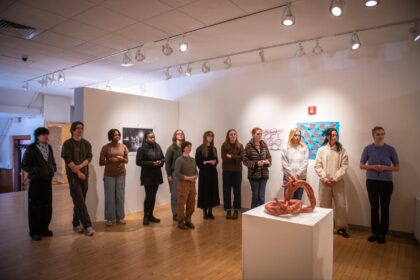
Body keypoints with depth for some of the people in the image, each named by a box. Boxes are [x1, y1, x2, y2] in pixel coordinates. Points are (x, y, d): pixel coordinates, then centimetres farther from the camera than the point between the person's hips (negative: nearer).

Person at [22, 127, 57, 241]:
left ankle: (44, 228, 23)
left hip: (47, 181, 5)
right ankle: (34, 231, 14)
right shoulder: (31, 148, -7)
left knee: (47, 206, 9)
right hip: (36, 181, -5)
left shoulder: (49, 147, 8)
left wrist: (53, 169, -2)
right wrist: (38, 171, -20)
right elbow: (25, 165, -8)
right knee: (35, 207, 3)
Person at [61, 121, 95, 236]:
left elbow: (89, 158, 1)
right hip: (73, 175, -4)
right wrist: (78, 172, -12)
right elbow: (68, 160, -8)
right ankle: (87, 225, -8)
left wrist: (80, 166, -15)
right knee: (79, 201, -8)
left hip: (84, 174, 4)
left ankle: (76, 224, 21)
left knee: (79, 201, 10)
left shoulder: (86, 143, 9)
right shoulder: (67, 143, -2)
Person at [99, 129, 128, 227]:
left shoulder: (123, 147, 3)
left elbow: (127, 160, 7)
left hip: (121, 174, 2)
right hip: (109, 175, -2)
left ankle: (120, 217, 18)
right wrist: (110, 160, -18)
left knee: (120, 196, 6)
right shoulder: (106, 147, -4)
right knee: (109, 196, 1)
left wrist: (121, 159, -14)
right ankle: (109, 218, 14)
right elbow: (101, 162, -2)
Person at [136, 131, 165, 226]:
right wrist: (151, 163, -20)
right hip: (147, 176, -5)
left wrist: (160, 162, -10)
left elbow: (163, 158, 13)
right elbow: (138, 162, -13)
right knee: (149, 196, -5)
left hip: (157, 175, 5)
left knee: (153, 196, 11)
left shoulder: (158, 147, 6)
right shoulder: (142, 149, -10)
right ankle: (145, 216, 11)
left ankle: (150, 215, 24)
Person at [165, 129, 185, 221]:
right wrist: (169, 175, -11)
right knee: (175, 194, 3)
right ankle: (175, 214, 13)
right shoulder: (171, 148, -5)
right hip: (174, 174, -4)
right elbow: (167, 162, -7)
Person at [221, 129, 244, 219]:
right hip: (227, 171, -1)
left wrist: (231, 156, -15)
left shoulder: (240, 146, 3)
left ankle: (236, 210, 16)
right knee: (227, 190, 4)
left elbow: (241, 158, -9)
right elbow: (224, 158, -12)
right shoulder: (224, 145, -2)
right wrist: (236, 158, -13)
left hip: (237, 171, 1)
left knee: (237, 190, 5)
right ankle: (228, 210, 15)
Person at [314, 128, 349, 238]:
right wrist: (325, 178, -11)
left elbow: (344, 166, -3)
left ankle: (341, 227, 19)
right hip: (324, 182, 0)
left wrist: (336, 178, -12)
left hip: (338, 182, 0)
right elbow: (318, 166, -2)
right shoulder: (321, 150, 1)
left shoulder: (341, 150, 2)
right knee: (324, 205, 8)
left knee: (341, 205, 3)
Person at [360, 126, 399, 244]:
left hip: (386, 182, 0)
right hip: (372, 181, 0)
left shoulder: (390, 149, -2)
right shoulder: (368, 149, -1)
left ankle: (382, 234, 19)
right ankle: (375, 232, 21)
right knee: (374, 207, 8)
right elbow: (361, 165, 3)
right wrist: (373, 167, -14)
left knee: (385, 208, 6)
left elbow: (397, 167, 2)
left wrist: (385, 167, -16)